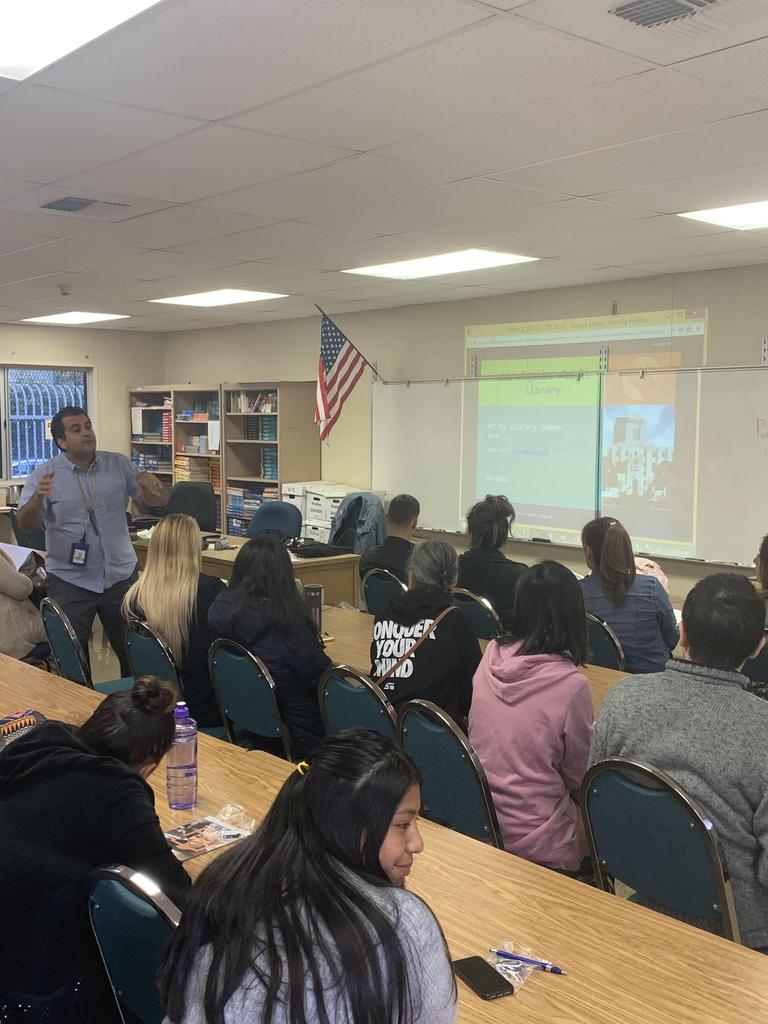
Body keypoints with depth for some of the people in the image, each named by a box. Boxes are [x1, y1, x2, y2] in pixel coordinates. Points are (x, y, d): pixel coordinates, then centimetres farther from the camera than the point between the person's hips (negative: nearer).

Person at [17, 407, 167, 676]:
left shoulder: (119, 464, 2)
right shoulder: (45, 474, -5)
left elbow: (159, 501, 3)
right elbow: (26, 524, -12)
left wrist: (150, 482, -19)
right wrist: (38, 499, -33)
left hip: (121, 576, 2)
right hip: (69, 581, -2)